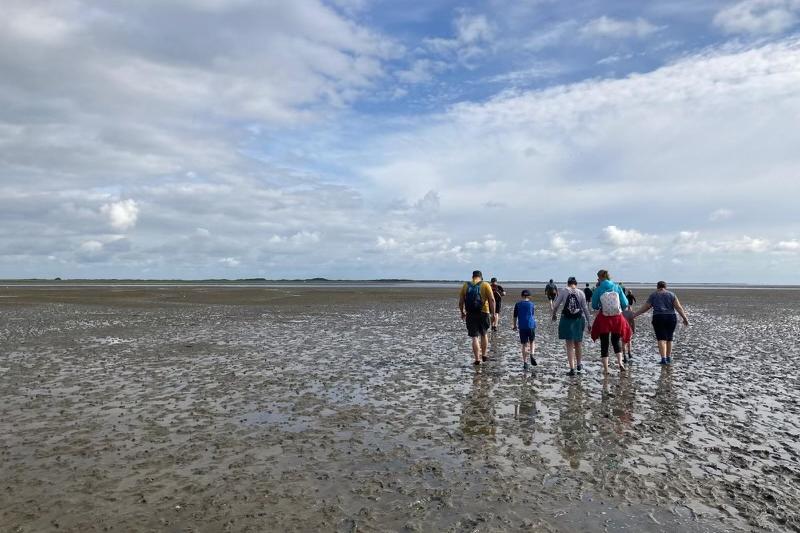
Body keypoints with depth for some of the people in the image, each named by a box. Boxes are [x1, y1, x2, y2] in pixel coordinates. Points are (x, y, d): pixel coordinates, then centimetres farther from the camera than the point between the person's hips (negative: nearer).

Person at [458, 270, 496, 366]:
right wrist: (493, 313, -3)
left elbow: (461, 301, 5)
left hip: (470, 314, 0)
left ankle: (477, 359, 1)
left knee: (475, 337, 3)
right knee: (484, 334, 20)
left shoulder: (465, 285, 5)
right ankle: (484, 356, 27)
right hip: (484, 313, 0)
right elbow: (492, 299, -9)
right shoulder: (486, 285, -1)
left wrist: (462, 313, 17)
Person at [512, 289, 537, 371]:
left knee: (524, 345, 5)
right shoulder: (531, 304, 3)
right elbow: (533, 315, 10)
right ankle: (532, 355, -6)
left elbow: (515, 316, 9)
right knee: (532, 341, 18)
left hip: (522, 327, 0)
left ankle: (525, 363, 2)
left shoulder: (517, 304, 4)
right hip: (531, 325, 0)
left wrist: (515, 325, 21)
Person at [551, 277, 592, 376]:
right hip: (578, 320, 2)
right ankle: (579, 364, 36)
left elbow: (555, 305, -1)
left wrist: (554, 315, 17)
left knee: (569, 345, 3)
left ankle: (572, 369, -2)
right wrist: (588, 322, 4)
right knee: (578, 344, 19)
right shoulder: (581, 293, -1)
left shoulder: (563, 292, -4)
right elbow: (585, 308, -1)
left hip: (566, 320, -2)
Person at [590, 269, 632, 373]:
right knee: (616, 340, 23)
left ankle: (605, 369, 8)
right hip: (617, 318, 2)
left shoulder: (598, 290, -9)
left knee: (604, 343, 8)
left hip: (603, 319, -2)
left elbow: (594, 306, -1)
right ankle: (620, 362, 5)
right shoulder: (617, 287, -3)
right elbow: (625, 304, 0)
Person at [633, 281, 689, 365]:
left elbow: (645, 307, 4)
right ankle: (669, 358, 22)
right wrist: (685, 318, 3)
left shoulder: (653, 295, 7)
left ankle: (664, 359, -16)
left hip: (658, 318, -2)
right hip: (671, 318, 2)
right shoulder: (671, 294, 10)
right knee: (669, 339, 15)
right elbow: (678, 307, 1)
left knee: (662, 339, -4)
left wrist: (635, 314, 12)